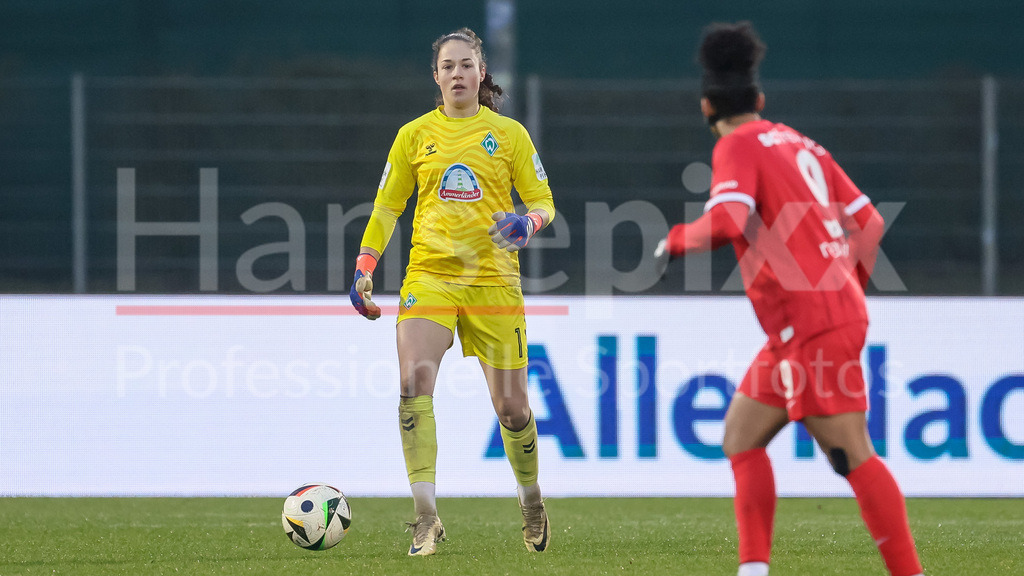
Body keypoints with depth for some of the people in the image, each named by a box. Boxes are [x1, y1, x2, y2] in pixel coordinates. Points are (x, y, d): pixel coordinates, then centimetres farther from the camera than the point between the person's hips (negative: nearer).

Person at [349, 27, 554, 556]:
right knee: (413, 383, -22)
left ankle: (531, 501, 30)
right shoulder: (414, 135, 8)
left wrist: (527, 224, -17)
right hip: (429, 275, 0)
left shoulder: (508, 134, 5)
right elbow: (385, 209, 14)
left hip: (492, 277, 0)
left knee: (510, 404, 2)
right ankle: (426, 517, -23)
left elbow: (542, 201, 7)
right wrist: (363, 271, 2)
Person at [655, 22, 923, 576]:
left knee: (852, 455, -11)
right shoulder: (800, 144, 17)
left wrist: (676, 240, -4)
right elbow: (868, 222, 17)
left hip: (810, 326, -9)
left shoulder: (738, 147, -6)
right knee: (741, 437, 13)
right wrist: (847, 290, 29)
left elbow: (726, 223, -23)